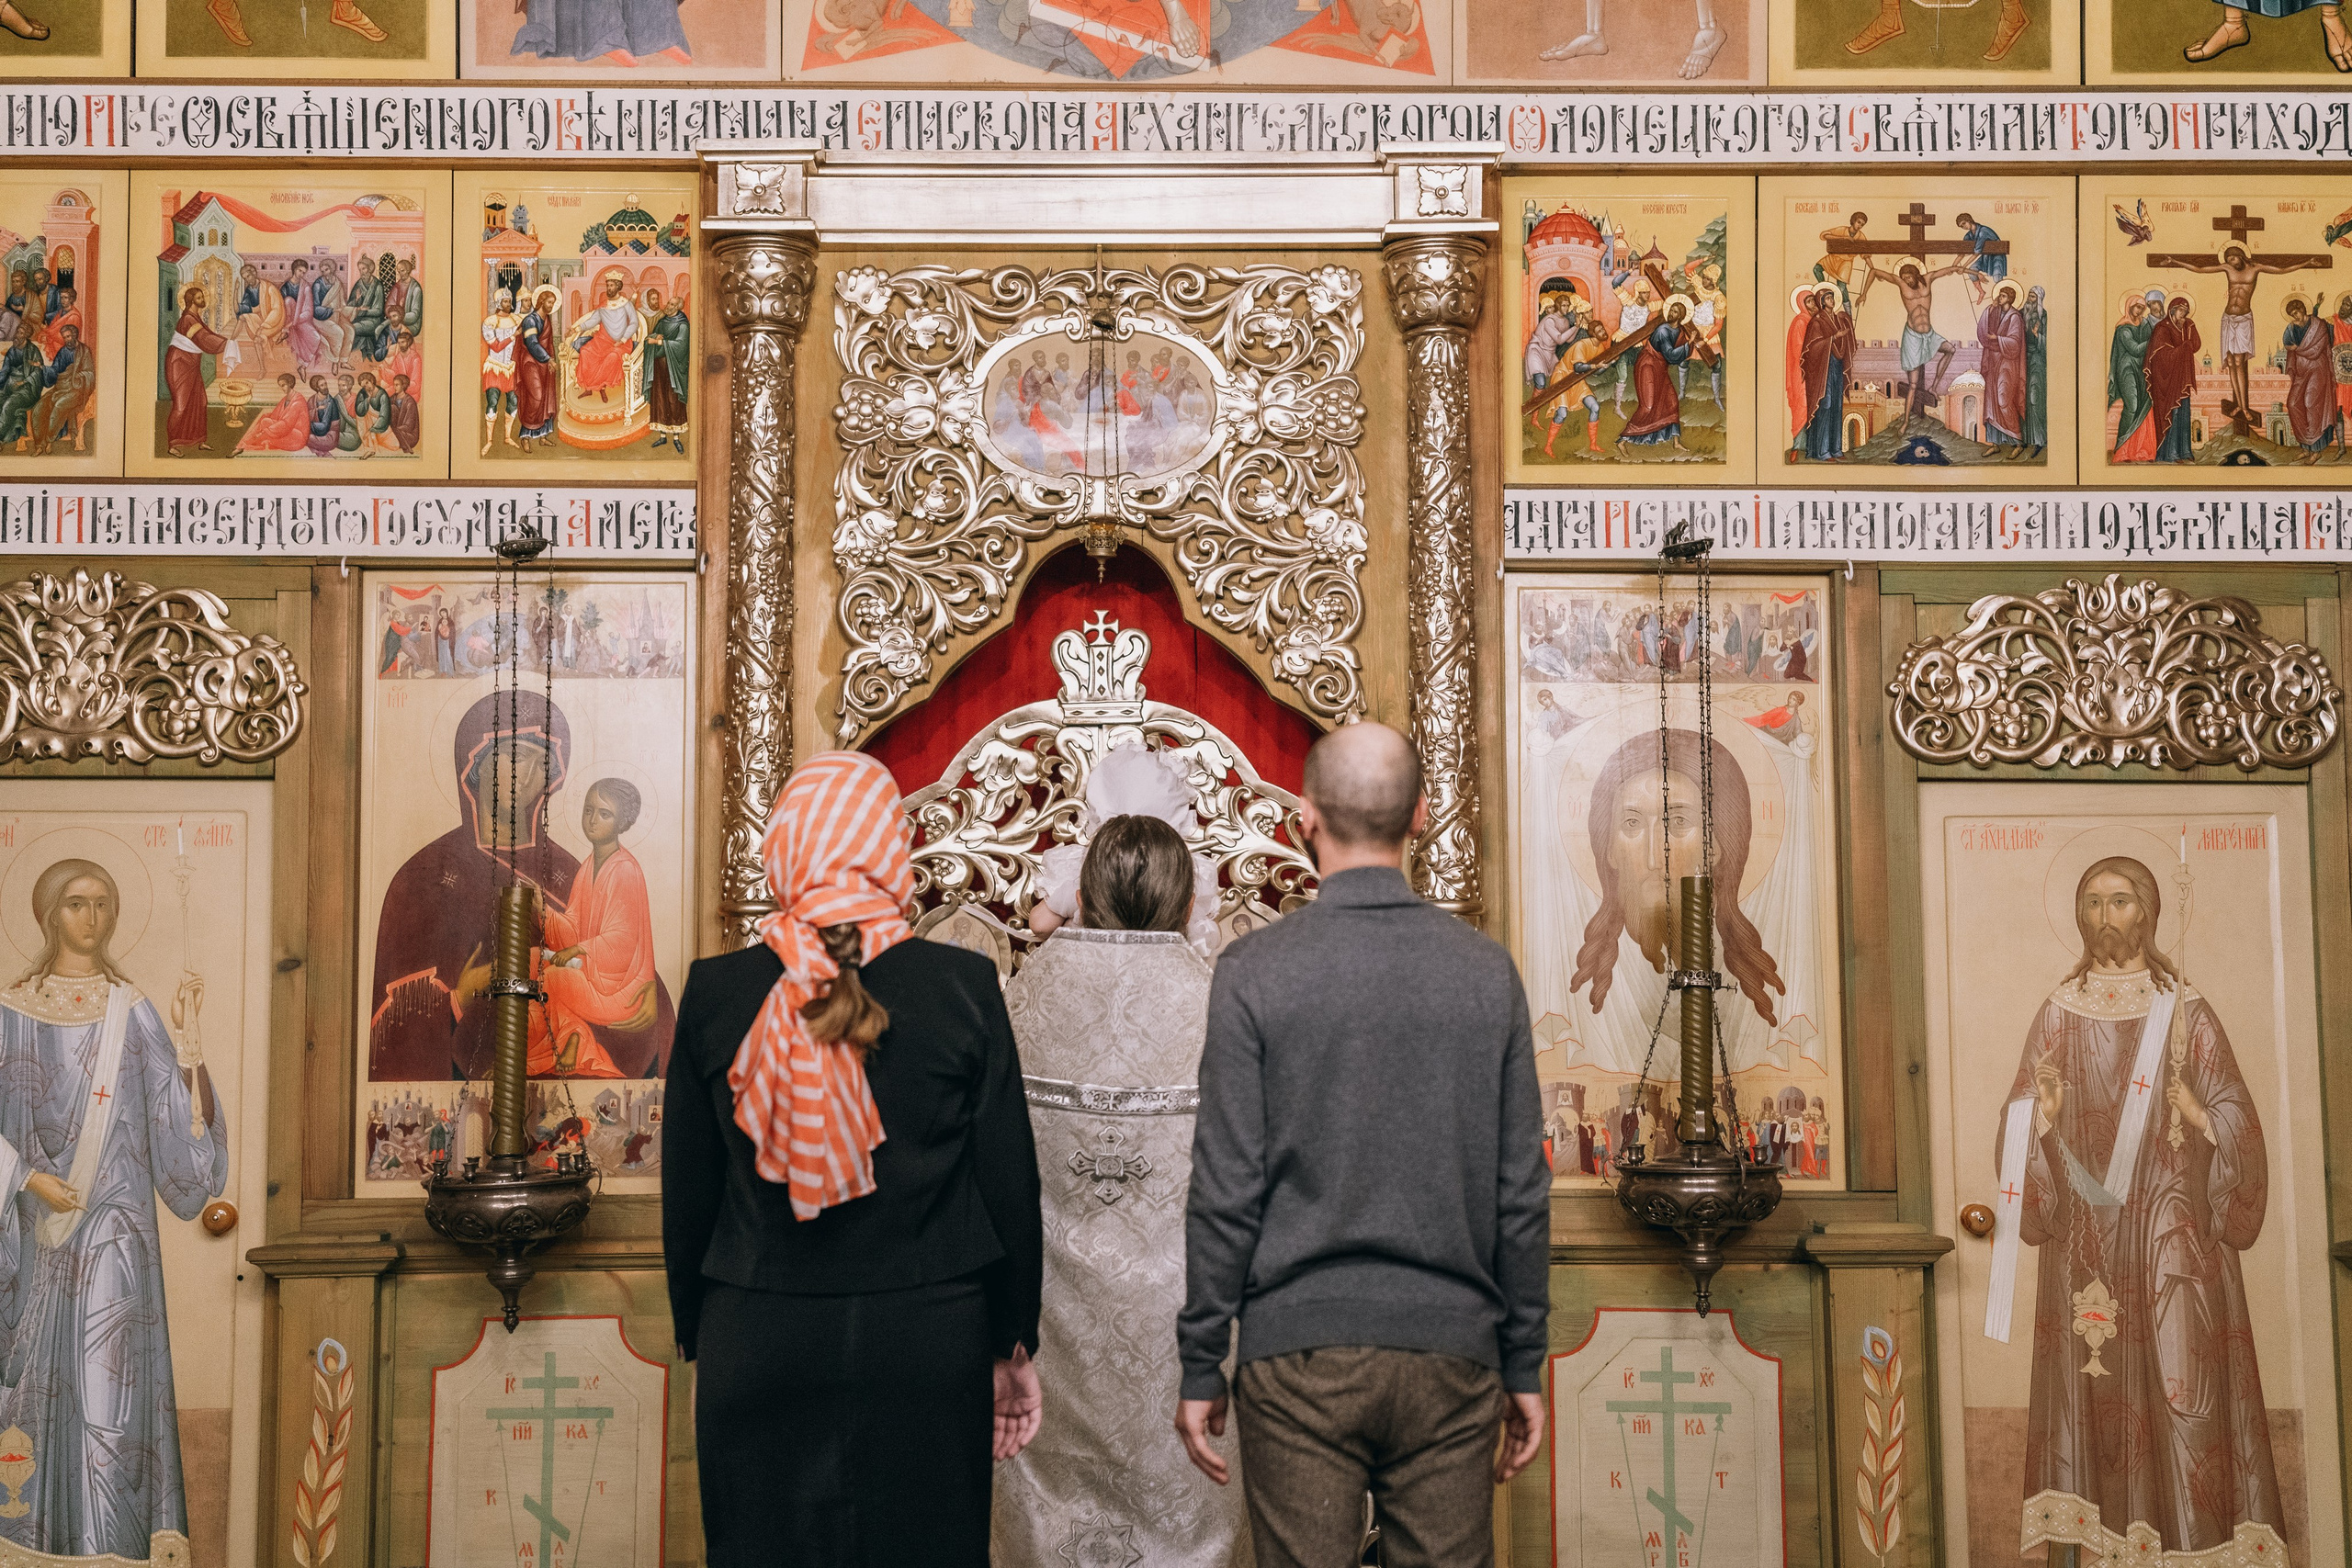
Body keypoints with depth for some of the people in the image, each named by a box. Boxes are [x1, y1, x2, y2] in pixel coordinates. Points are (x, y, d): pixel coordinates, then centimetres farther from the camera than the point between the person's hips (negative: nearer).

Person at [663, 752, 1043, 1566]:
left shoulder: (716, 992, -4)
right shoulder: (963, 985, -7)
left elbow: (686, 1193, 3)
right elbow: (1010, 1182, -3)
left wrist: (698, 1334, 15)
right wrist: (1012, 1344, 9)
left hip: (755, 1348, 1)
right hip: (926, 1345, -1)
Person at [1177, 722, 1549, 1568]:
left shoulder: (1255, 968, -6)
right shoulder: (1487, 970, 1)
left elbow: (1226, 1190, -7)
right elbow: (1522, 1194, 3)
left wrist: (1201, 1367, 2)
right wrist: (1525, 1366, 12)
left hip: (1299, 1355, -2)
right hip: (1450, 1356, 2)